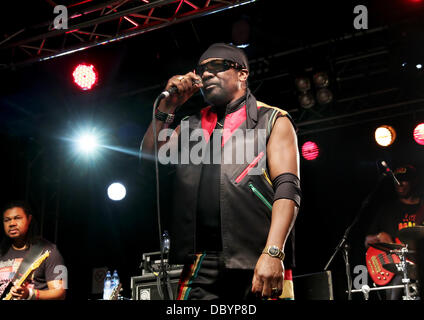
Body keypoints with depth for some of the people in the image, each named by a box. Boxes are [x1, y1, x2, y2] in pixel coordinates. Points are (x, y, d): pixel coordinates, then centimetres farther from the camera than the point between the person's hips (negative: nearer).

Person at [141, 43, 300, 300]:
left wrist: (272, 253, -18)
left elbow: (287, 189, -4)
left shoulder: (273, 121, 9)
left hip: (258, 262, -3)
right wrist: (167, 107, 6)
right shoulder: (190, 126, 23)